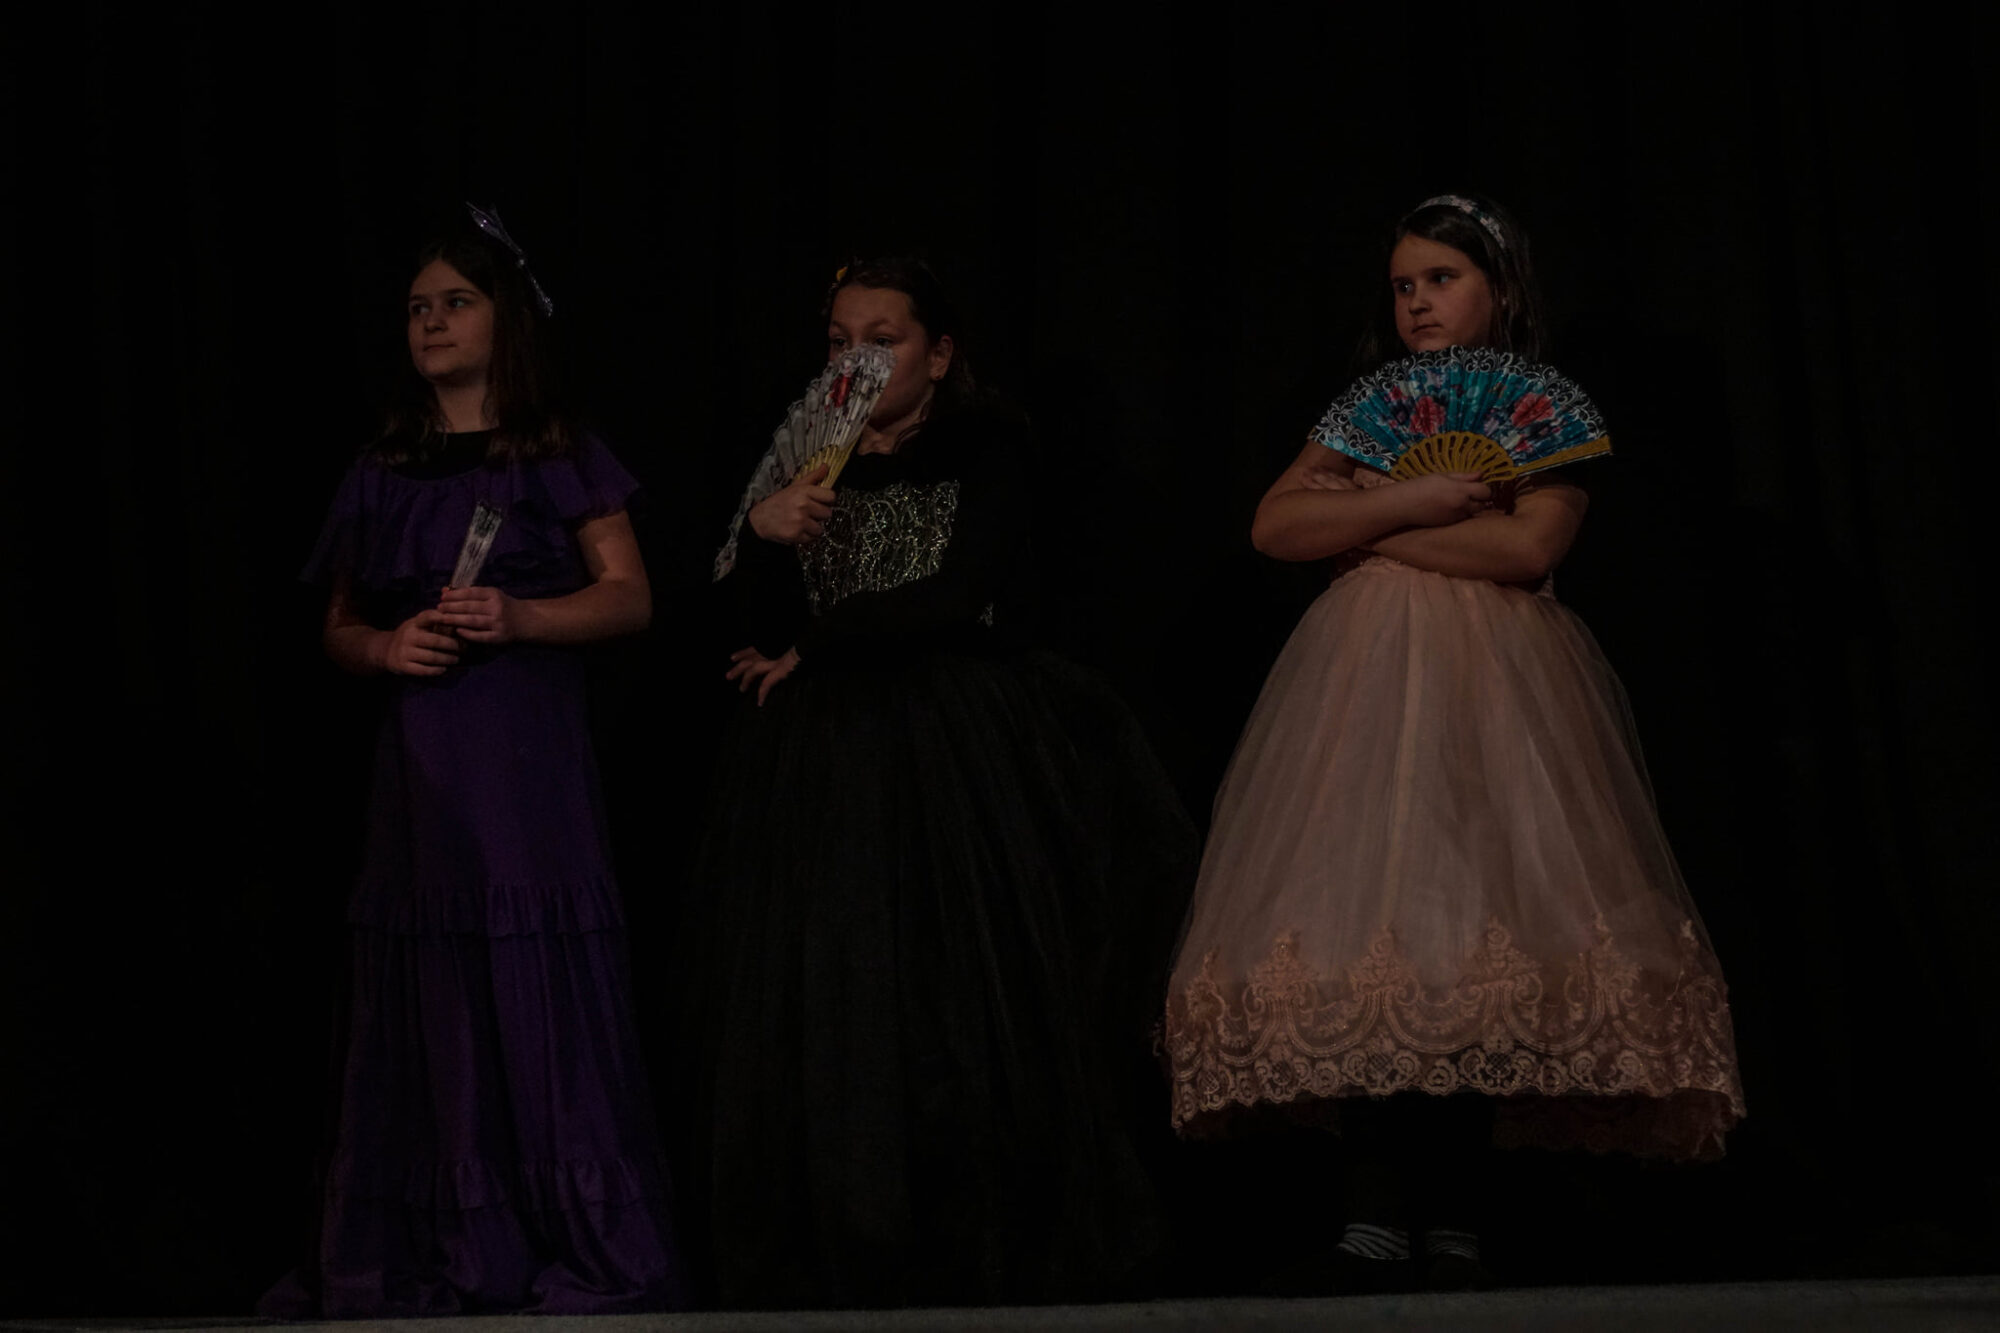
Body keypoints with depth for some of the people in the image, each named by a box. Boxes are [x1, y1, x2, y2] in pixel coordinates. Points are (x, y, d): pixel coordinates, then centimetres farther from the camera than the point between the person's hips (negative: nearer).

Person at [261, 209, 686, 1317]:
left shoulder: (557, 459, 4)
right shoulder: (383, 475, 14)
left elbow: (629, 596, 1)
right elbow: (339, 625, 18)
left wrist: (520, 619, -15)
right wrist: (384, 646, -4)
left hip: (528, 762, -3)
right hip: (421, 759, 4)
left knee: (540, 985, -9)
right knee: (427, 988, 0)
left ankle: (575, 1243, -4)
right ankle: (445, 1255, 4)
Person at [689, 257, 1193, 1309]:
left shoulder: (987, 444, -1)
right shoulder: (813, 460, 13)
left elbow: (959, 594, -12)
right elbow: (773, 632, 7)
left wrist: (818, 649, -2)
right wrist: (761, 534, -13)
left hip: (964, 761, -4)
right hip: (831, 775, 4)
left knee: (969, 1015, -7)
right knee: (828, 1020, -2)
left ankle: (995, 1255, 2)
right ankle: (839, 1263, 3)